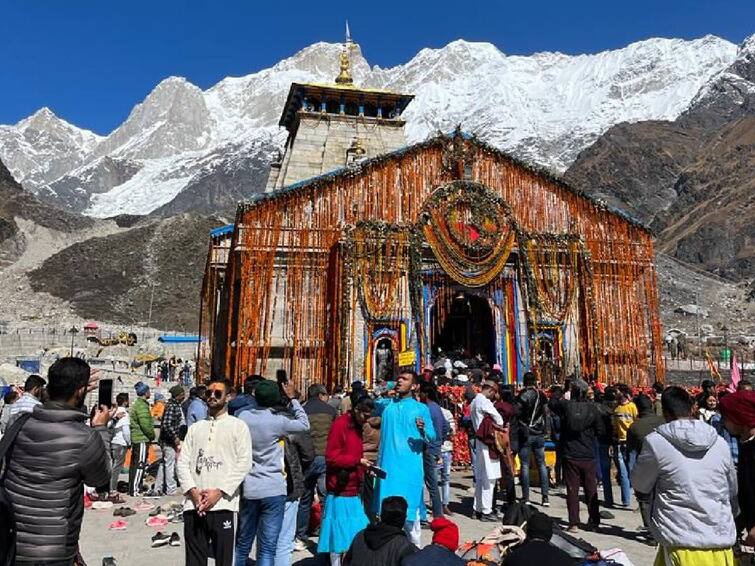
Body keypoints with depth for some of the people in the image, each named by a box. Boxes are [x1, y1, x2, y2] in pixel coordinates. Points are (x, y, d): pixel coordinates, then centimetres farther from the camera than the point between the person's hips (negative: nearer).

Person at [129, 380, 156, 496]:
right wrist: (152, 435, -8)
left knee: (135, 464, 15)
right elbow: (145, 424, -22)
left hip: (135, 438, 10)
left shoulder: (137, 404, 17)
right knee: (140, 464, -7)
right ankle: (135, 490, -7)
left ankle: (132, 488, 24)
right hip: (142, 439, -10)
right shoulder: (142, 405, -16)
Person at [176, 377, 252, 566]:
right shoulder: (195, 428, 17)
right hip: (194, 505, 4)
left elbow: (244, 463, -5)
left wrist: (219, 492, -12)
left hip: (222, 504, -3)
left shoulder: (238, 426, 4)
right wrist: (193, 491, -6)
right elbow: (182, 462, 10)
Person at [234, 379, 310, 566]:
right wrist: (292, 398, 8)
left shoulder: (243, 416, -2)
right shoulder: (278, 422, -14)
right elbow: (305, 424, 2)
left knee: (242, 545, 17)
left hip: (247, 489, 5)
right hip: (273, 490, -4)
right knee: (267, 549, 1)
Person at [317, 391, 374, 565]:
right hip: (340, 488, -8)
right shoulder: (340, 425, -16)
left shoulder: (356, 426, 11)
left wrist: (364, 467, 5)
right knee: (339, 530, 1)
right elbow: (331, 457, -19)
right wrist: (358, 461, -18)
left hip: (353, 488, 8)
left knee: (355, 531, 11)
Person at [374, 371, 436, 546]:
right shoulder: (386, 404, 11)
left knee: (409, 508, -1)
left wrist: (423, 429, -20)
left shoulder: (421, 408, 4)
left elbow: (432, 436, 1)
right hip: (388, 465, 3)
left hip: (410, 467, -2)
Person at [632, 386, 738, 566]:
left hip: (681, 542, -5)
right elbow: (733, 492, 17)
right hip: (722, 543, 5)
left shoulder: (655, 442, -10)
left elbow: (640, 487, 3)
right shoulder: (720, 443, 4)